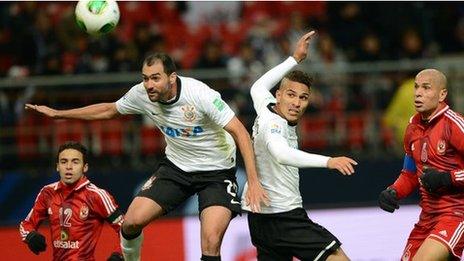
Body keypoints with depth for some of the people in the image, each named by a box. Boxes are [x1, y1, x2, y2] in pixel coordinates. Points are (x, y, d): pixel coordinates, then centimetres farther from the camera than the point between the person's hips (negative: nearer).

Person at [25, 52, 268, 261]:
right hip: (176, 167, 5)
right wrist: (57, 113, 11)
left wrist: (253, 182, -32)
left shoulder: (199, 94, -28)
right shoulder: (142, 94, -12)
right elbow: (108, 110, 9)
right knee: (132, 221, -9)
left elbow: (240, 133, -24)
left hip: (216, 171, -4)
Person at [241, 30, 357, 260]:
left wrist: (295, 59, 33)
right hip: (284, 217, -10)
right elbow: (281, 154, -40)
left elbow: (258, 87, 32)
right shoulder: (273, 123, -18)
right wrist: (327, 161, -50)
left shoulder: (267, 109, 8)